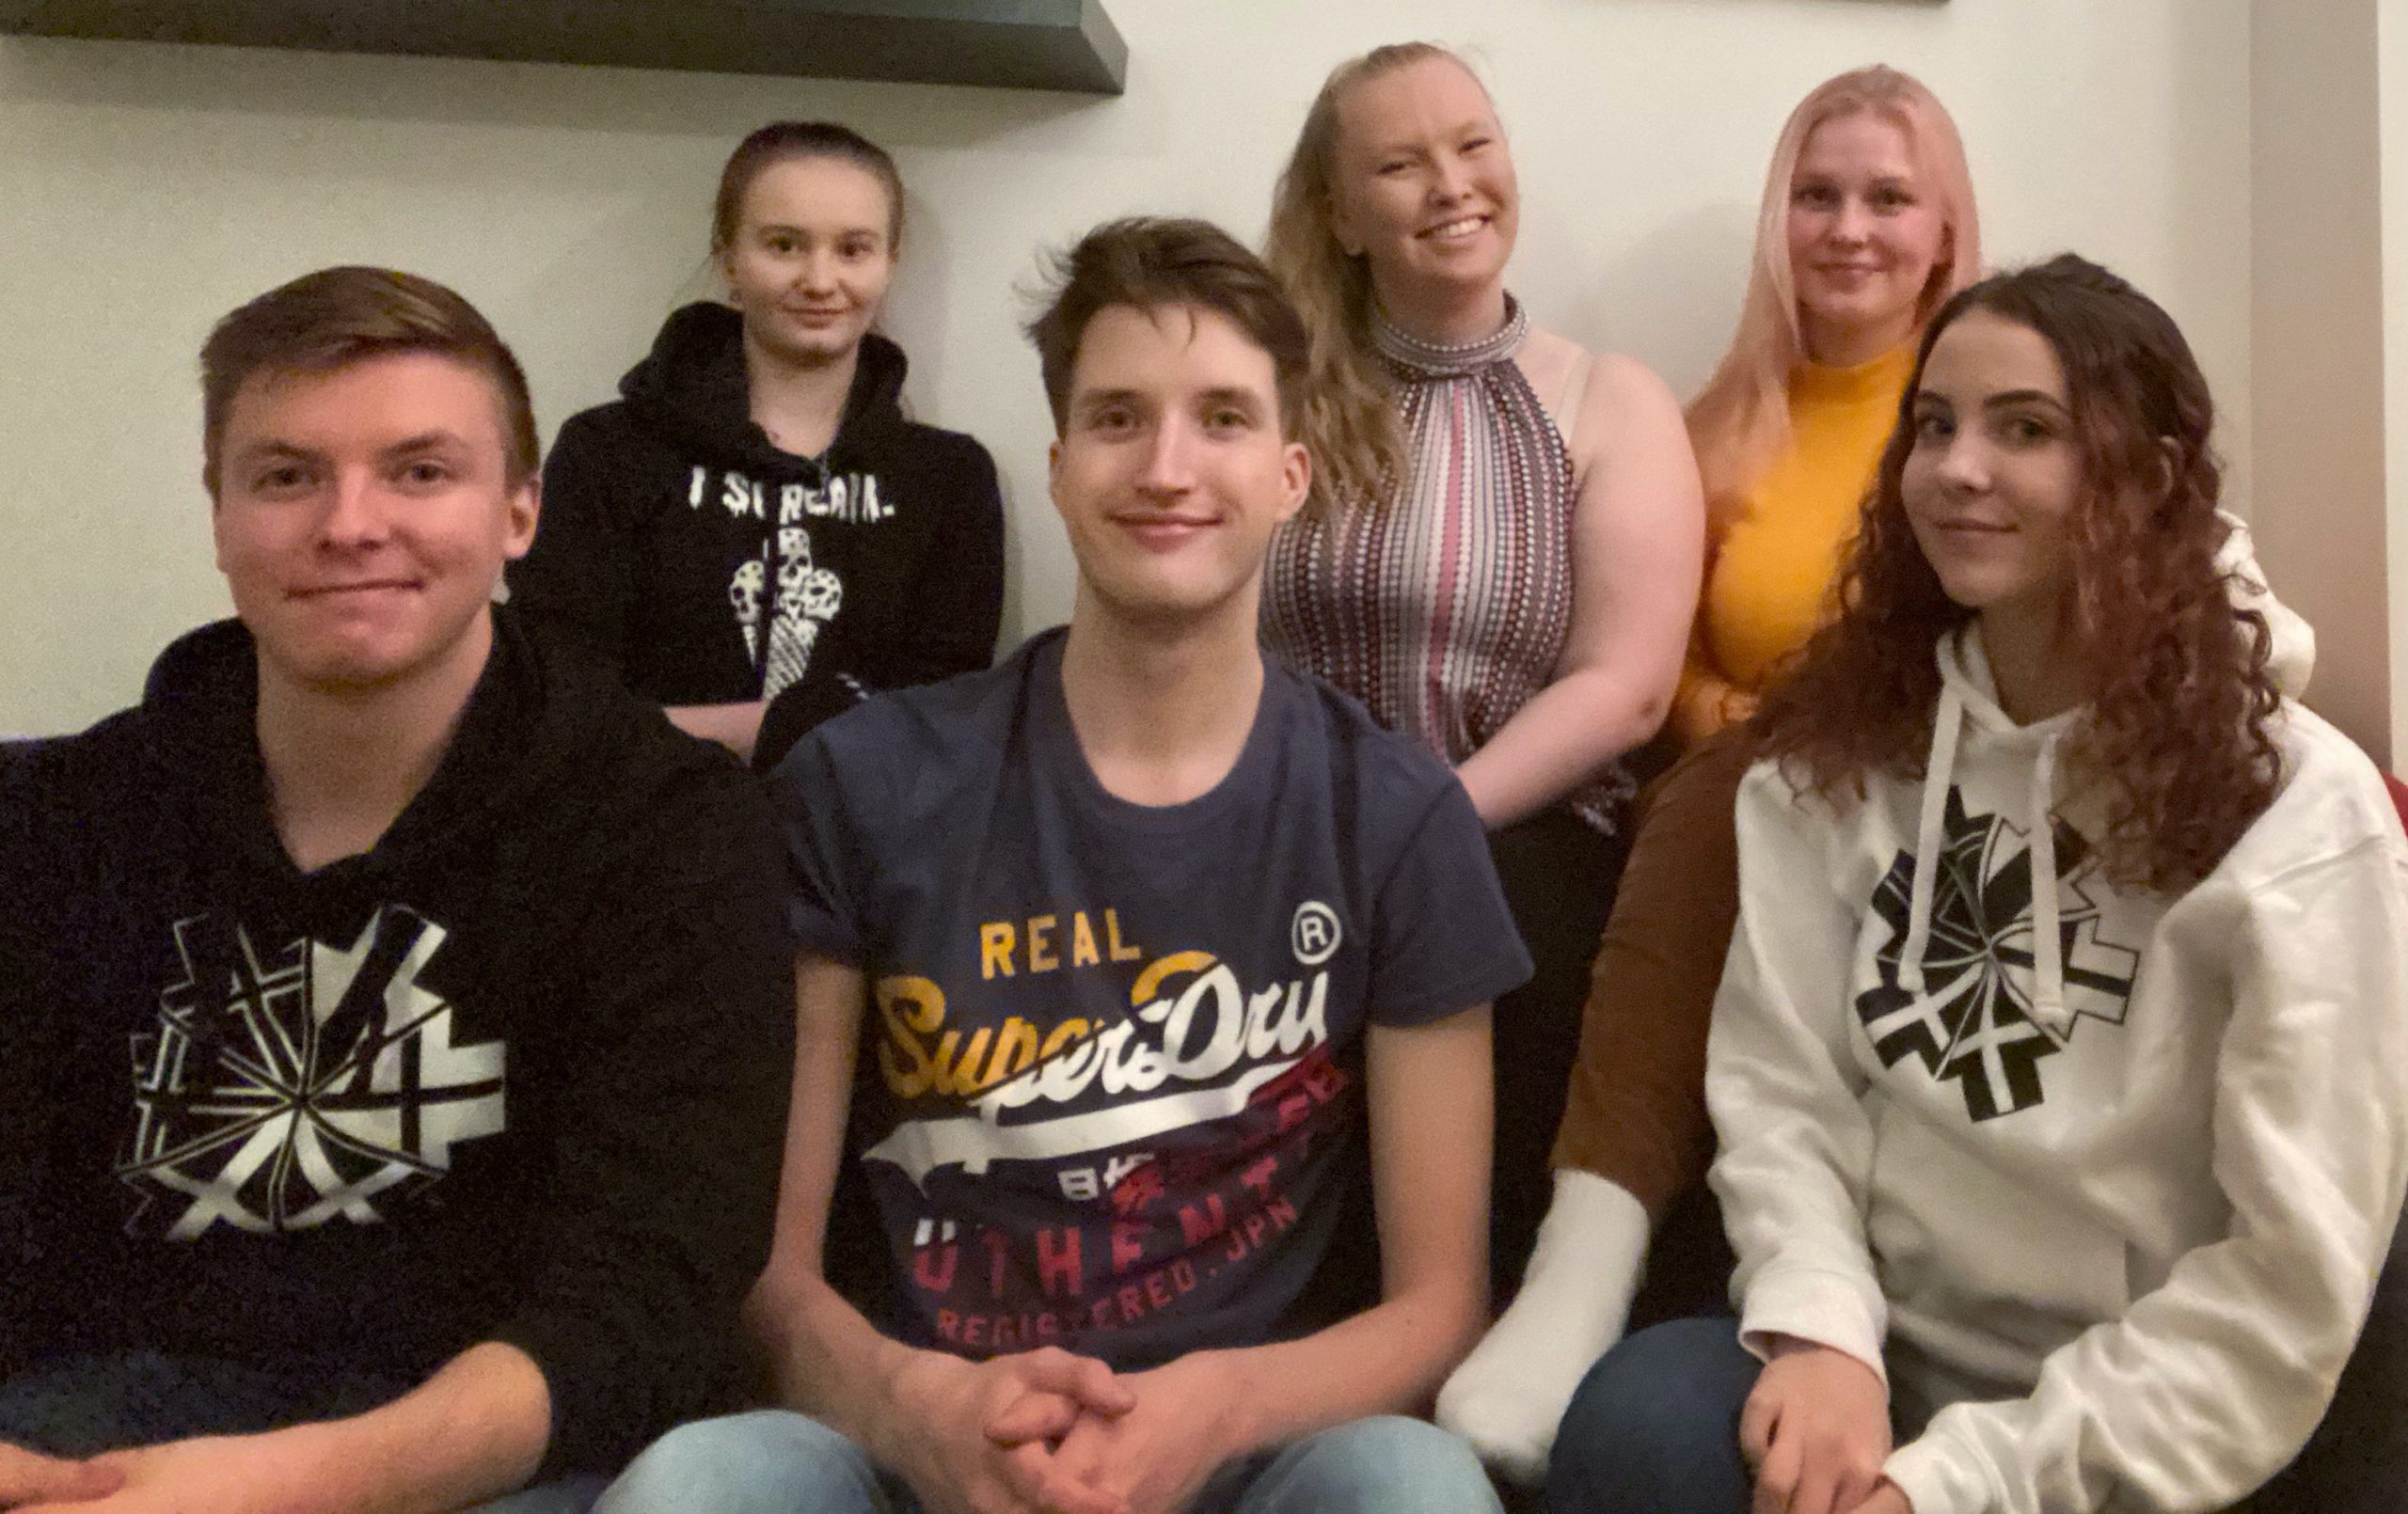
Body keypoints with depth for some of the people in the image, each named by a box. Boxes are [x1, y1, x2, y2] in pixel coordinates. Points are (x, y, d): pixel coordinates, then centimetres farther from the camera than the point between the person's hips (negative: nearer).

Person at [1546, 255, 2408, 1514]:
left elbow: (2290, 1289, -10)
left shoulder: (2298, 812, -7)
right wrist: (1820, 1330, -19)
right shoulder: (1839, 752, 5)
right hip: (1878, 1365, 3)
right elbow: (1781, 1091, -1)